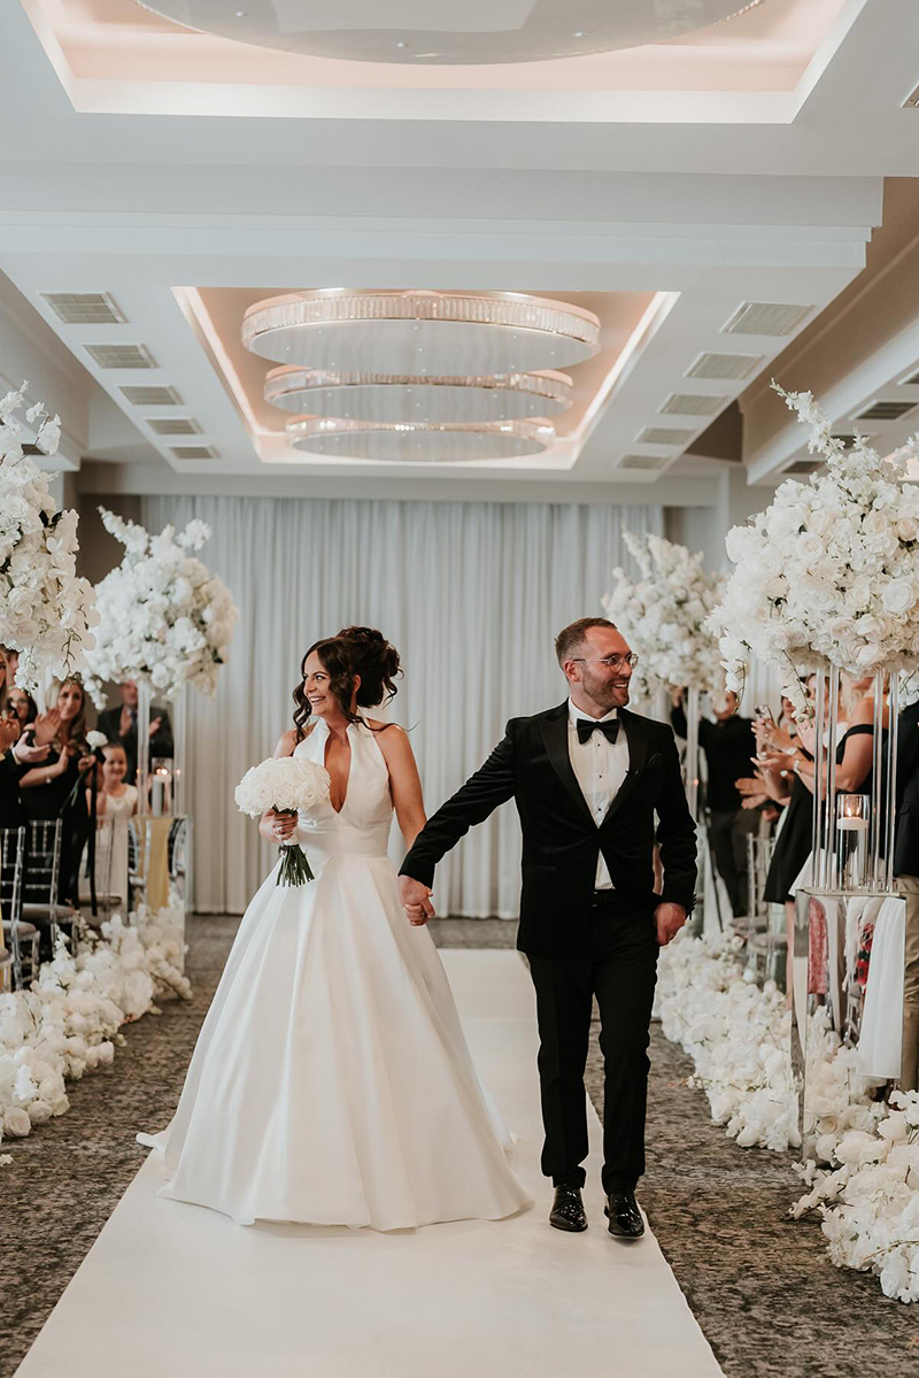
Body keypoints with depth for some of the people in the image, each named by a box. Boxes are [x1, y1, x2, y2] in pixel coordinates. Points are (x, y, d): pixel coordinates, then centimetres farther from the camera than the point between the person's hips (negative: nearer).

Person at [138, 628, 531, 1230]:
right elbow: (269, 822, 11)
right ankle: (291, 1164, 19)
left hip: (369, 899, -2)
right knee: (289, 1031, 4)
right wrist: (279, 827, -13)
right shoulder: (295, 742, 6)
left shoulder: (388, 740, -2)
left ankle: (385, 1167, 15)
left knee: (379, 1035, -1)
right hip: (302, 897, 3)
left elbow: (415, 824, -6)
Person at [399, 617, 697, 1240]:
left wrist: (676, 897, 1)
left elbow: (679, 829, 13)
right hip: (557, 924, 0)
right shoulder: (529, 739, -1)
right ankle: (567, 1182, 25)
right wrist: (416, 871, -10)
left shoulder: (655, 740, 5)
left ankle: (623, 1188, 10)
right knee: (562, 1060, 10)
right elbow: (463, 808, -1)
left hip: (630, 923, 1)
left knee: (628, 1054, -3)